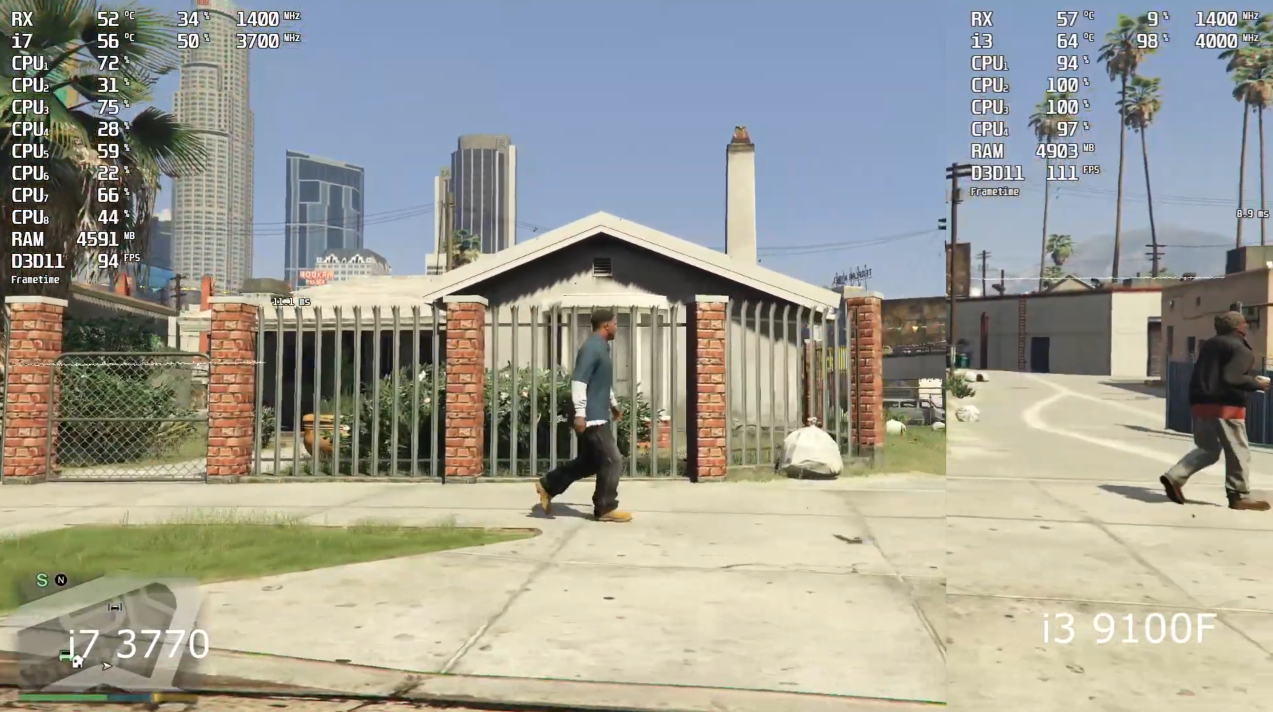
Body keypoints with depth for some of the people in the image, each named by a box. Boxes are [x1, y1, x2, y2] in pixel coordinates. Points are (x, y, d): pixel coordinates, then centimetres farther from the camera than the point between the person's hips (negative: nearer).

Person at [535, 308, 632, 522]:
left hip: (597, 416, 10)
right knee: (612, 461, -5)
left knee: (589, 462, 16)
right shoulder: (592, 348, -16)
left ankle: (548, 486, 22)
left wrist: (613, 404, 36)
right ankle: (605, 508, 6)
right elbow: (578, 382, -24)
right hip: (592, 418, -10)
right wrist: (580, 413, -27)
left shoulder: (601, 347, 17)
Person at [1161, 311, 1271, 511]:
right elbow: (1232, 378, -21)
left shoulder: (1209, 345, 16)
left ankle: (1175, 477, -1)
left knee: (1208, 449, 16)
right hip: (1225, 405, -8)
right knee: (1238, 452, 5)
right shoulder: (1241, 349, -9)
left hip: (1200, 402, 8)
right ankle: (1239, 496, 10)